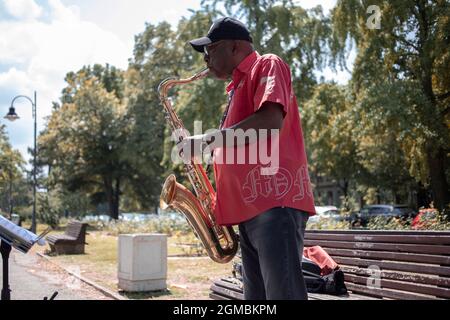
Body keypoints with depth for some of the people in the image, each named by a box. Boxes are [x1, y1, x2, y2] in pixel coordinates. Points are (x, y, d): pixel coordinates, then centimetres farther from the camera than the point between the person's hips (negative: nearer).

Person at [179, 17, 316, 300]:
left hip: (275, 202, -9)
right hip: (251, 208, 10)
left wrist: (206, 140, -10)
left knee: (283, 293, -13)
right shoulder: (238, 86, 29)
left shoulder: (267, 65, 1)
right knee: (257, 296, 9)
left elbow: (271, 121, -17)